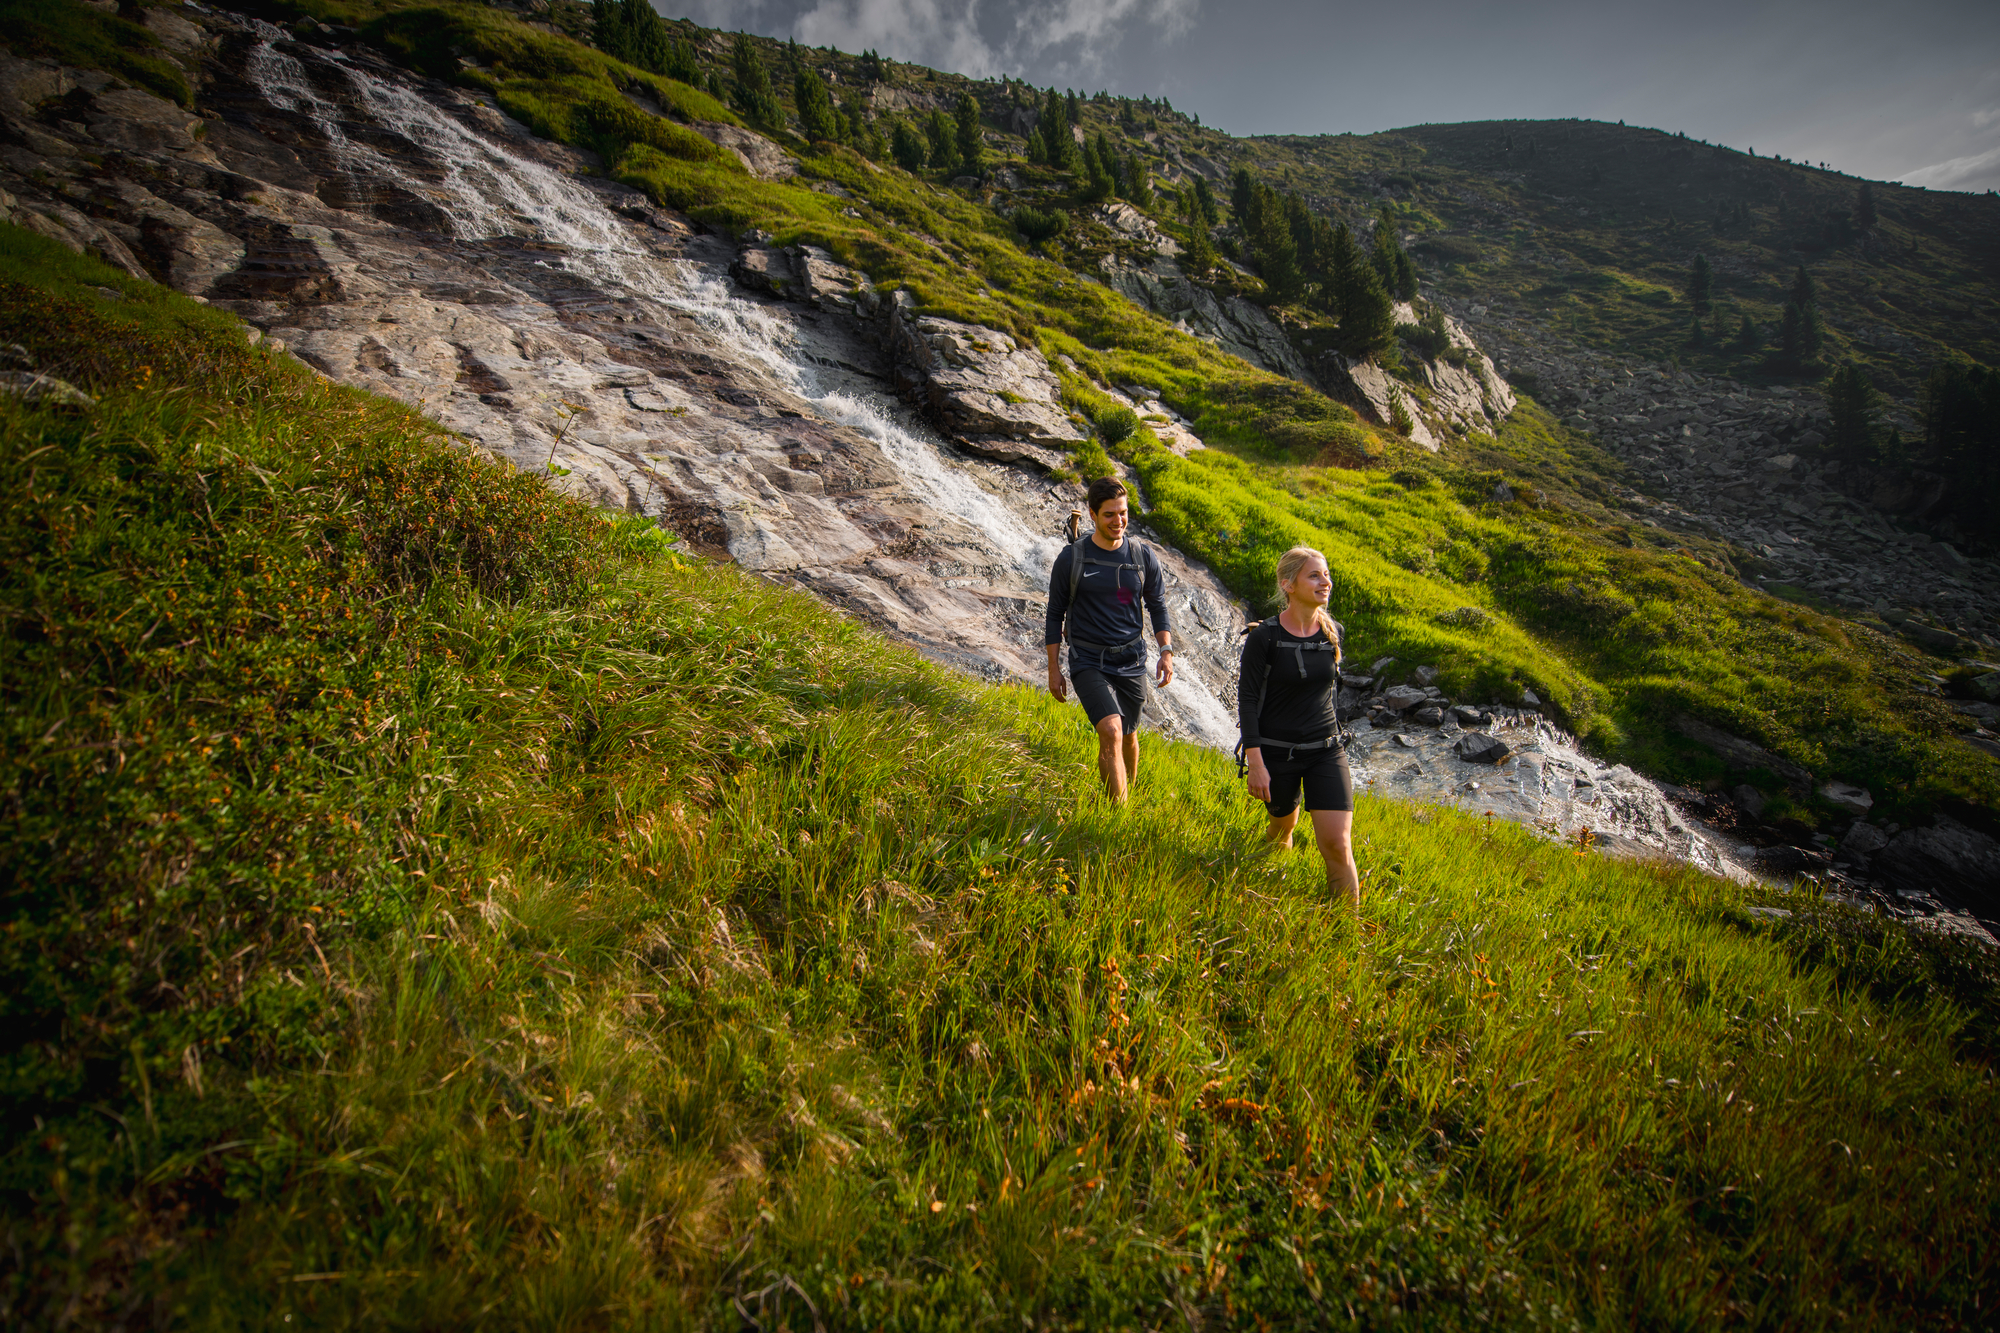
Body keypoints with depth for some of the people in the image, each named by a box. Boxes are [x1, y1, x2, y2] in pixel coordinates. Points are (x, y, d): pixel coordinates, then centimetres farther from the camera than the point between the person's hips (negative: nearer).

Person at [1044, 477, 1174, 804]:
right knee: (1111, 731, -22)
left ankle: (1126, 796, 38)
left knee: (1127, 737, 13)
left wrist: (1166, 651, -1)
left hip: (1131, 662, 3)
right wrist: (1053, 669, 1)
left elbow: (1157, 606, 12)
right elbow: (1055, 615, 3)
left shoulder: (1143, 556, 3)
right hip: (1088, 663, -3)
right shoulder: (1071, 559, -4)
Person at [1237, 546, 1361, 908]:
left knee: (1337, 845, -8)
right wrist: (1255, 762, -17)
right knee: (1283, 825, 19)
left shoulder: (1332, 632, 0)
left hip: (1326, 751, 3)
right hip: (1277, 752, -2)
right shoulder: (1263, 637, -14)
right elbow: (1247, 700, -13)